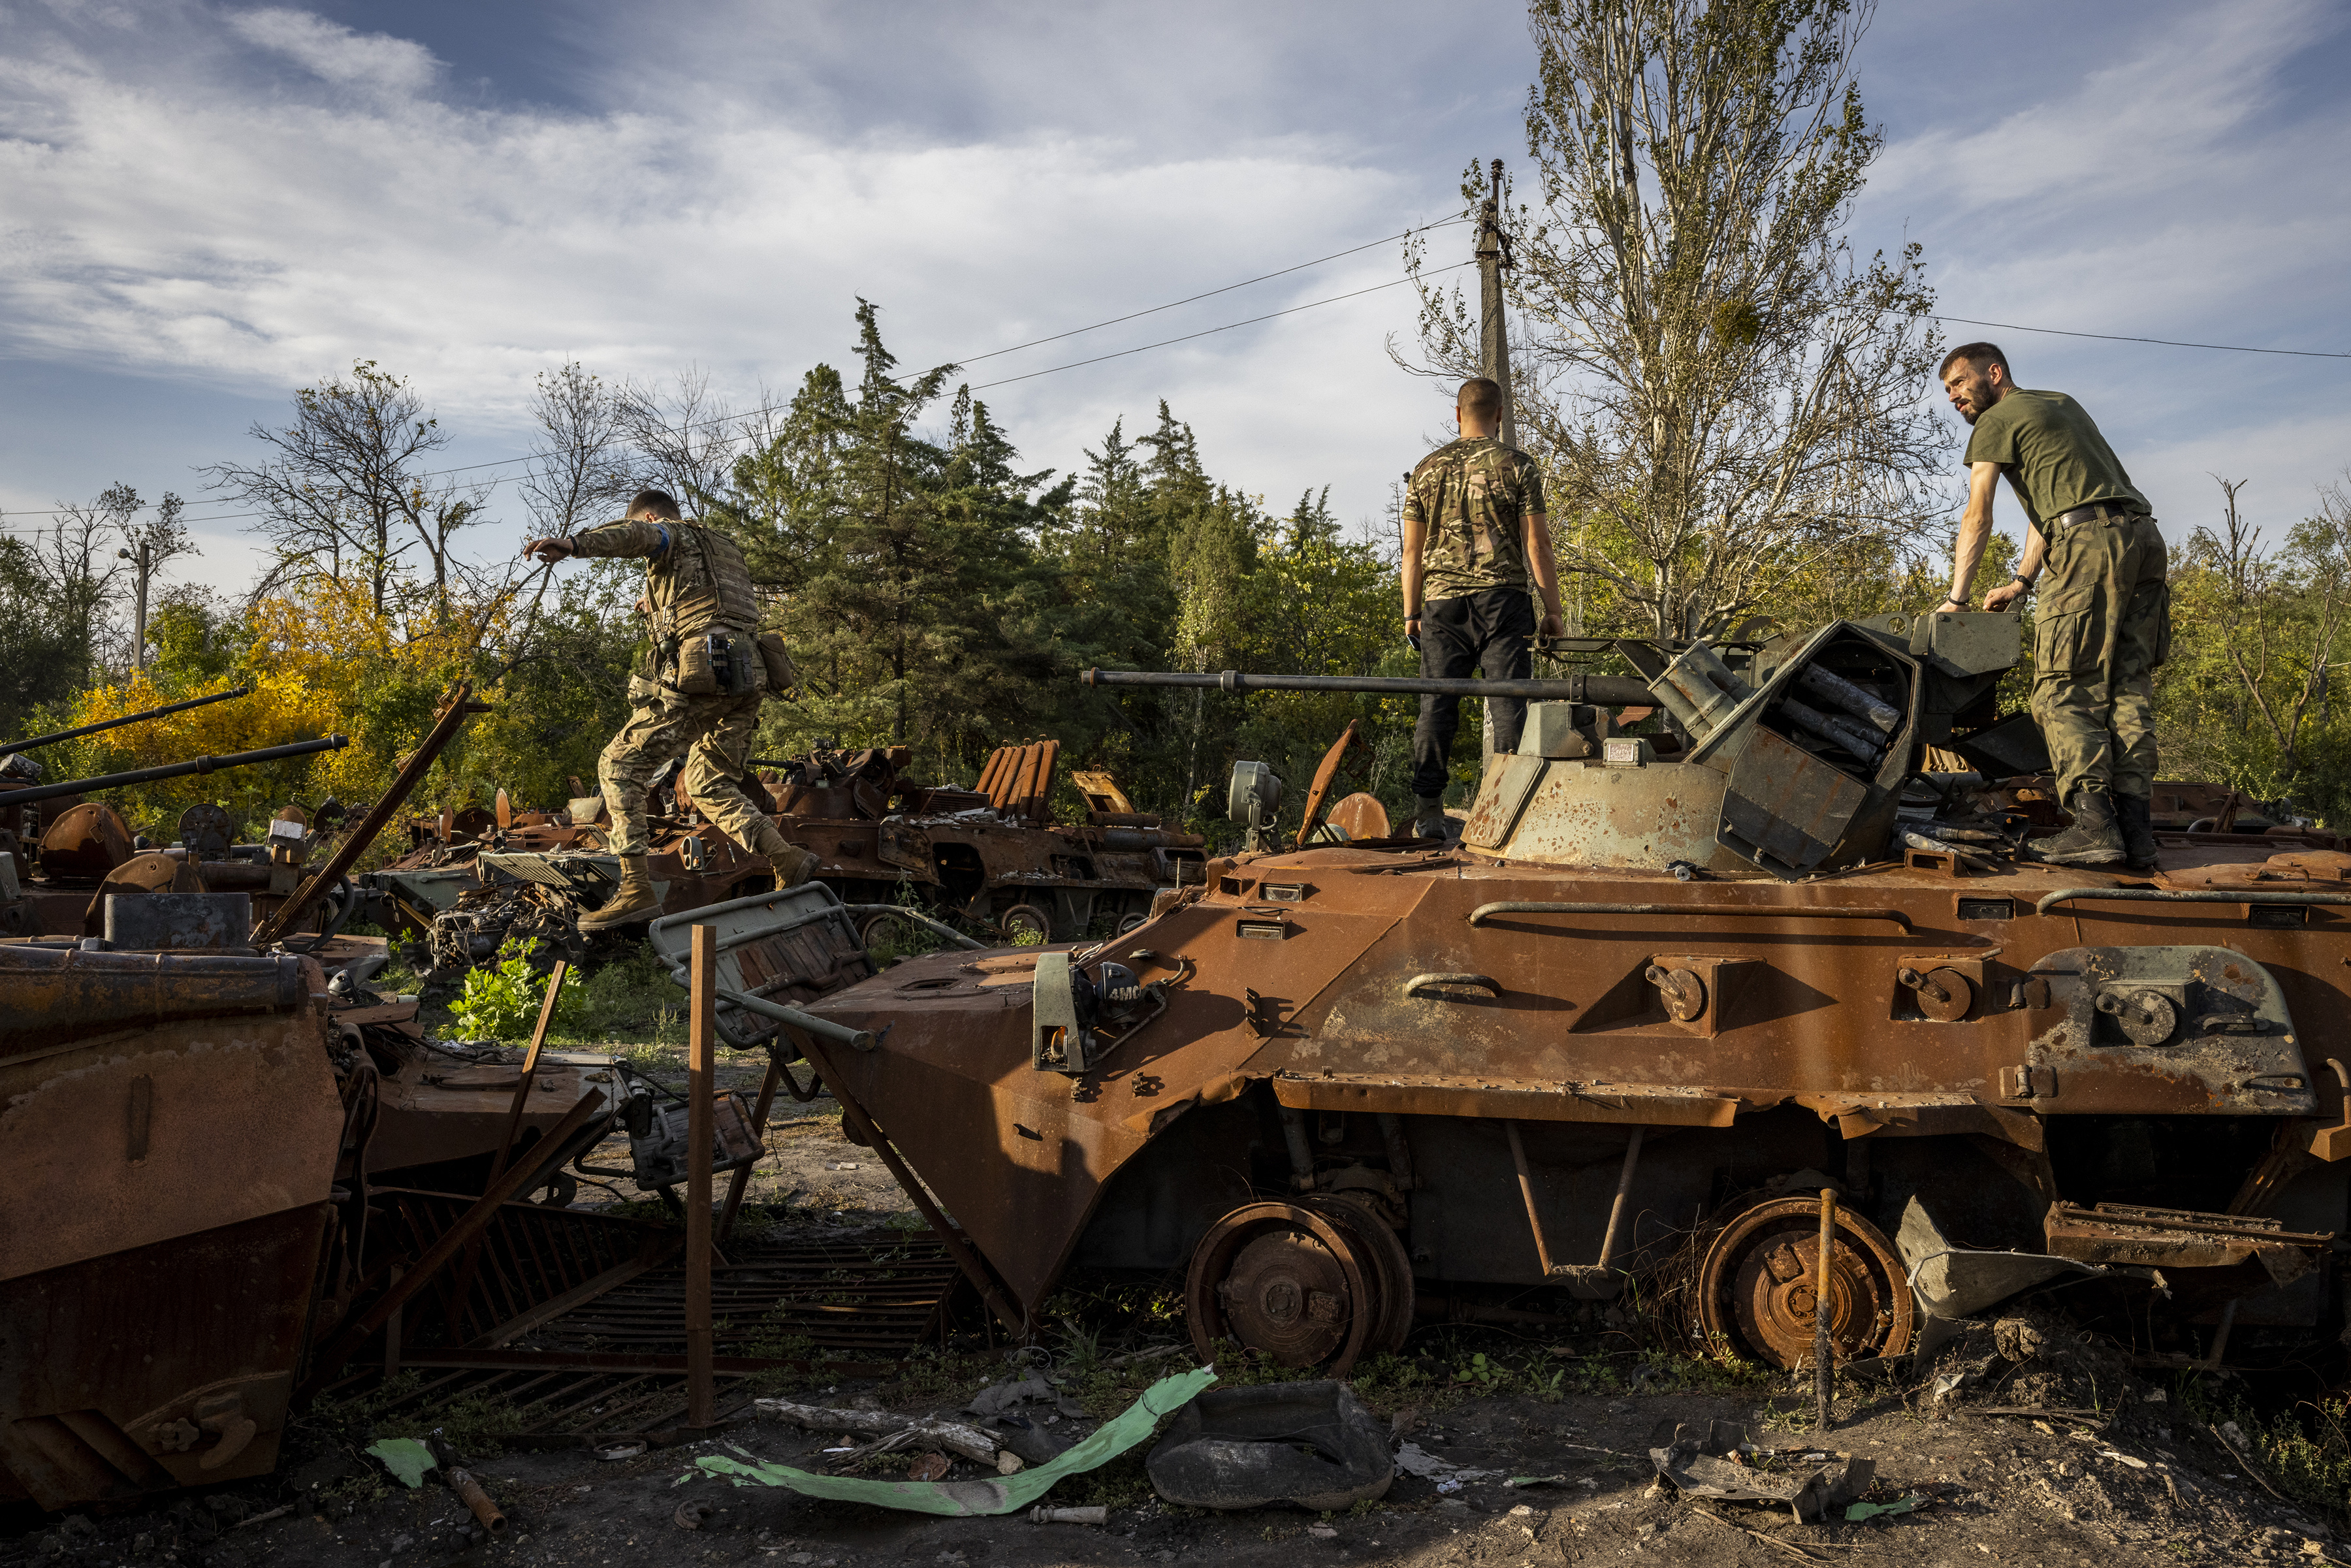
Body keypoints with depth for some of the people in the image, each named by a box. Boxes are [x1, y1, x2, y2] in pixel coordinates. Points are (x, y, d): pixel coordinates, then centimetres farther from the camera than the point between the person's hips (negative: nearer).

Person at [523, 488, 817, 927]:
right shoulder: (727, 549, 31)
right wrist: (660, 605, 55)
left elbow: (634, 535, -18)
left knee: (619, 766, 0)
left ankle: (636, 887, -12)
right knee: (709, 784, 21)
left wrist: (574, 543, -35)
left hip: (700, 678, -8)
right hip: (747, 680, 8)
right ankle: (786, 858, 3)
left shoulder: (675, 536, 7)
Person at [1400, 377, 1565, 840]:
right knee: (1508, 704, -1)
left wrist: (1411, 612, 14)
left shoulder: (1428, 469, 10)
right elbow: (1537, 545, -3)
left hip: (1442, 601, 2)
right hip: (1503, 600, -2)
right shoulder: (1518, 465, 1)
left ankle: (1430, 812, 3)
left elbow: (1412, 551, 9)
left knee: (1437, 705, 4)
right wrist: (1552, 609, 3)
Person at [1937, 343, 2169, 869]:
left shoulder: (1997, 421, 7)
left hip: (2092, 540, -8)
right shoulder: (2063, 404, 32)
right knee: (2127, 686, 3)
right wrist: (2023, 580, 25)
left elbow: (1977, 520, 3)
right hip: (2145, 535, 8)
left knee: (2064, 690, -9)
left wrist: (1955, 599, 8)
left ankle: (2094, 824, -22)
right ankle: (2135, 826, -6)